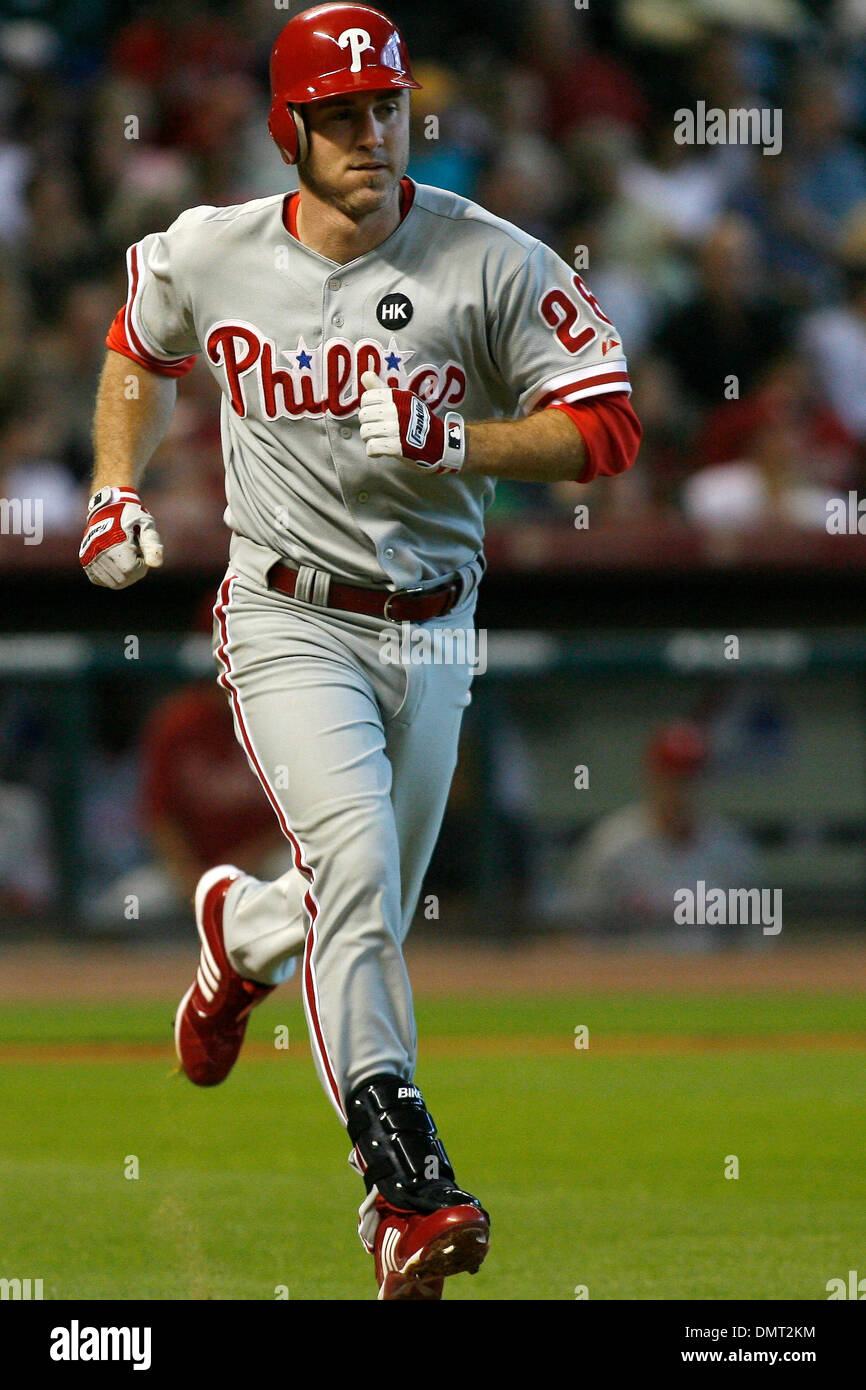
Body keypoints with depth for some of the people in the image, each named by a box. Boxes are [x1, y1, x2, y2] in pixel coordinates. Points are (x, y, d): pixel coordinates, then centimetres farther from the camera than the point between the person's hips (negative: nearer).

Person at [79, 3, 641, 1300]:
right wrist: (116, 488, 10)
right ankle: (403, 1183, -31)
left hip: (430, 635, 2)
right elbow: (139, 343, 21)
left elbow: (607, 426, -9)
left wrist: (452, 441, -22)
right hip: (288, 621, -2)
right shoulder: (208, 254, -2)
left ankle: (241, 927, 53)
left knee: (364, 914, 15)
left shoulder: (490, 262, -8)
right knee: (357, 859, -26)